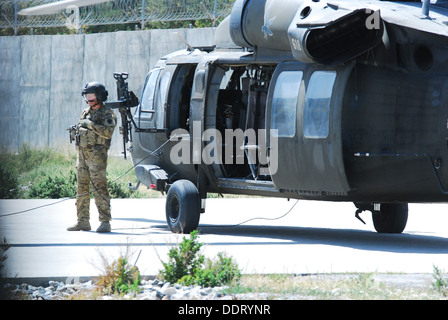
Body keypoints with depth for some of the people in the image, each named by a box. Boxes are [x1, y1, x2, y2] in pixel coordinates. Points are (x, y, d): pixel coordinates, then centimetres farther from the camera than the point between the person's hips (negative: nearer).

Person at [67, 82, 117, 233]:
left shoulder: (107, 114, -4)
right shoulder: (85, 112, 19)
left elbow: (108, 132, -19)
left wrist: (91, 124, -21)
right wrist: (77, 128, 7)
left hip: (96, 155, -8)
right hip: (82, 154, 8)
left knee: (99, 188, -13)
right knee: (82, 189, 8)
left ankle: (105, 222, -14)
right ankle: (83, 221, 14)